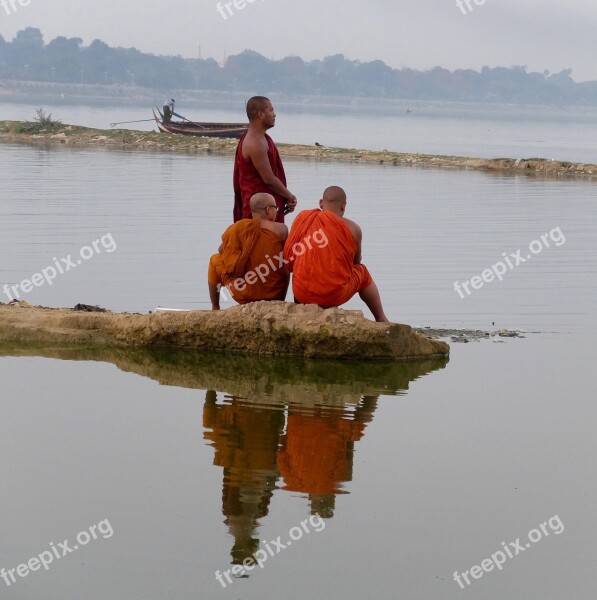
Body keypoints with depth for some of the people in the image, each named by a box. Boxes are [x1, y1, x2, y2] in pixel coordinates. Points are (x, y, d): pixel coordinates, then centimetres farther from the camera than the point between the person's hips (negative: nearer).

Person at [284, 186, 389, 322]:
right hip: (336, 295, -2)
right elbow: (356, 262, 9)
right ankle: (381, 318, 44)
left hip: (302, 295, 2)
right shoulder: (352, 228, -5)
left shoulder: (301, 218, 2)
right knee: (362, 272, 29)